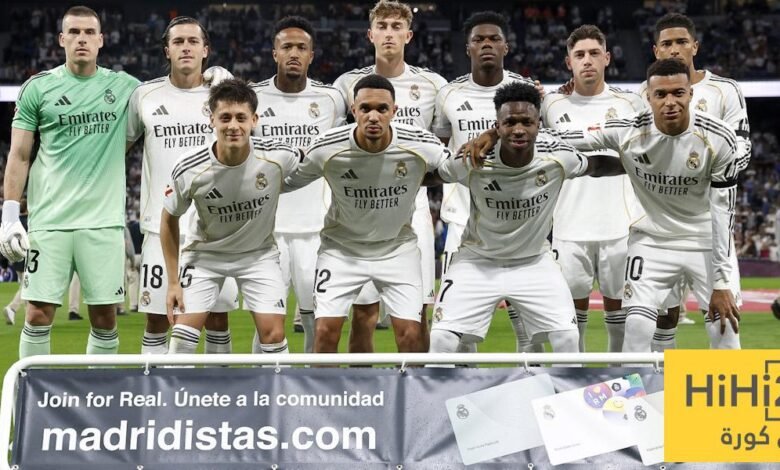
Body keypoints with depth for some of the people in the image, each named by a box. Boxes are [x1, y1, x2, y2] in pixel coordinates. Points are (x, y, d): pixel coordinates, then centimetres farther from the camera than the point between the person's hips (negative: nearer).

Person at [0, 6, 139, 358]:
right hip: (49, 221, -1)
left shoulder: (124, 87, 8)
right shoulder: (37, 88, 4)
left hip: (104, 220, 1)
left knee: (105, 318, 3)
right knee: (39, 315, -3)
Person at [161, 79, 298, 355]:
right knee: (183, 335, -8)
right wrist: (173, 281, -6)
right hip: (205, 254, -1)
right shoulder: (187, 170, -25)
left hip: (259, 253, 1)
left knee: (273, 334, -7)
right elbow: (169, 219, -7)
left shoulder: (278, 157, -25)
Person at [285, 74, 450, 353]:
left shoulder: (421, 146, -21)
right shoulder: (326, 149, -21)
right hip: (341, 246, 0)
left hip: (398, 247, 1)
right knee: (326, 329, -9)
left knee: (411, 334, -7)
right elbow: (287, 182, -4)